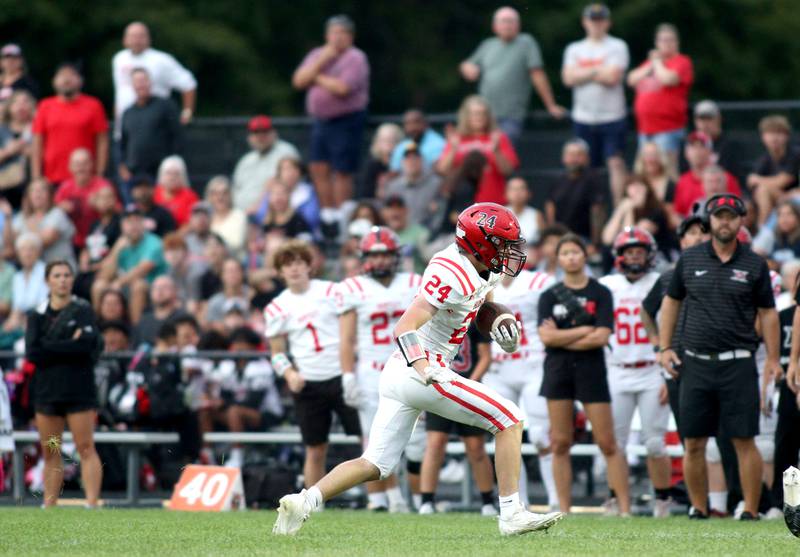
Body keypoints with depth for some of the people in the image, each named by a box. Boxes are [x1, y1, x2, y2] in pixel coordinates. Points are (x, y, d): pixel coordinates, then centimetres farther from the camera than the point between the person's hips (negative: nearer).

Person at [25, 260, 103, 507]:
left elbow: (88, 345, -13)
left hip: (80, 392, -3)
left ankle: (92, 504, -14)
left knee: (86, 448, -9)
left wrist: (49, 348, -10)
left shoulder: (83, 310, 2)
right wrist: (70, 346, -10)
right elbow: (32, 352, -5)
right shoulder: (37, 316, 9)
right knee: (50, 452, 5)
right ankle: (49, 507, 10)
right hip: (46, 392, 3)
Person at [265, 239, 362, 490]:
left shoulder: (331, 292, 2)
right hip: (308, 384, 1)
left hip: (341, 376, -1)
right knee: (315, 450, 5)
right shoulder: (277, 308, 5)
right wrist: (289, 374, -10)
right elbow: (277, 352, 10)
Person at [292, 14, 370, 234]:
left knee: (342, 172, -5)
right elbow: (298, 80, 2)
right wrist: (321, 62, -8)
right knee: (318, 168, 7)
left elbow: (342, 88, -21)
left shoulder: (355, 58, -9)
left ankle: (340, 221, 1)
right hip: (320, 120, 7)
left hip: (346, 120, -7)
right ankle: (327, 215, 16)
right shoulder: (316, 55, 13)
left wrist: (317, 77, -5)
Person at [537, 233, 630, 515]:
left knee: (607, 443, -4)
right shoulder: (550, 296, 8)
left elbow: (602, 337, -9)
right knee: (560, 443, 2)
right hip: (558, 372, 2)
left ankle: (624, 508, -1)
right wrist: (584, 330, -8)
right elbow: (546, 337, -5)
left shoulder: (600, 293, 2)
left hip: (591, 371, -2)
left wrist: (562, 338, -8)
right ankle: (564, 510, 6)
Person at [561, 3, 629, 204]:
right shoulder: (574, 49, 12)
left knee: (616, 163, -12)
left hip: (612, 117, -4)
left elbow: (613, 77, -12)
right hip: (583, 118, 4)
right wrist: (597, 72, -7)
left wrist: (584, 74, -4)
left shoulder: (617, 47, 1)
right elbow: (568, 78, -2)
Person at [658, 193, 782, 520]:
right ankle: (698, 511, 14)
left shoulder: (754, 265, 4)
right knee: (693, 443, 4)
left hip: (737, 364, -2)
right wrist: (665, 348, 8)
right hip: (696, 364, 2)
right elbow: (671, 301, 16)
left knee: (744, 441, -5)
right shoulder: (689, 260, 8)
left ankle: (751, 512, -1)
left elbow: (767, 313, 7)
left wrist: (773, 359, 0)